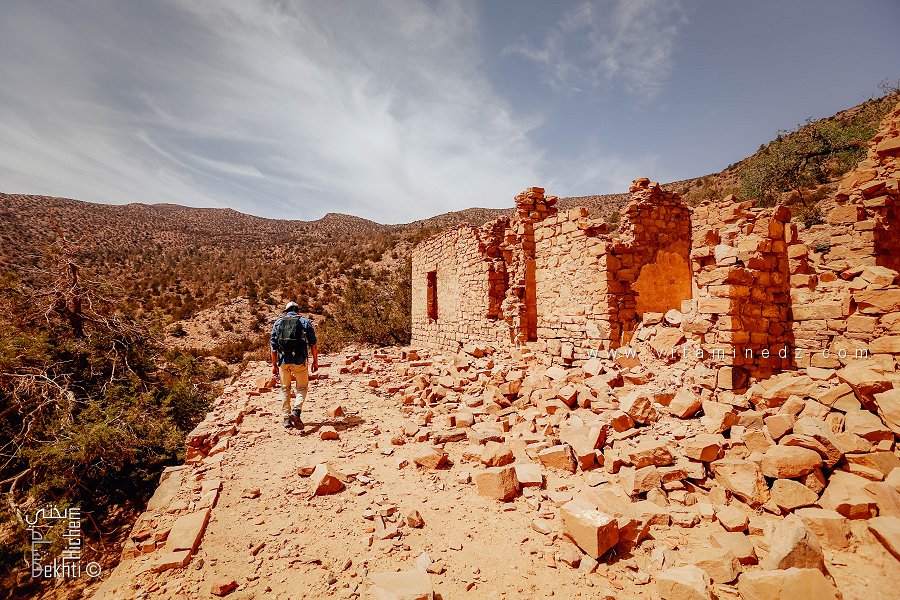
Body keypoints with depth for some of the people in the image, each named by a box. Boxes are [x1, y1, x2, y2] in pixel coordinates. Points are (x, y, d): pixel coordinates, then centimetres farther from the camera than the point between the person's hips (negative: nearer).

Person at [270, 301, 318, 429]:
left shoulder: (278, 322, 10)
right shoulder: (305, 322, 5)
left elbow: (273, 345, 8)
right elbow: (313, 343, 0)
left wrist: (274, 364, 13)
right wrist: (315, 361, 6)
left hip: (283, 361, 2)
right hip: (299, 360, -2)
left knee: (285, 389, 17)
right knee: (302, 388, 11)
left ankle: (286, 418, 18)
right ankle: (296, 411, -12)